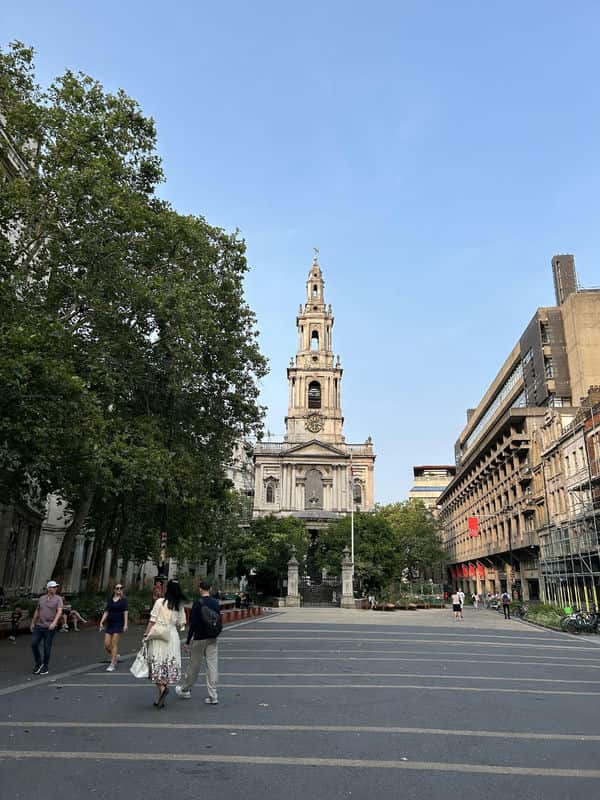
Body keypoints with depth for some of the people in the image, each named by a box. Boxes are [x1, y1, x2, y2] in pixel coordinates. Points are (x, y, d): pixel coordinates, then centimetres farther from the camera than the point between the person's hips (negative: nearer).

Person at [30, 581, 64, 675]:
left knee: (47, 647, 1)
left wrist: (54, 622, -30)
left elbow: (59, 611, -17)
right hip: (39, 626, 4)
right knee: (34, 644, -4)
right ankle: (38, 663, 17)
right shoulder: (42, 598, 9)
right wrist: (33, 623, 20)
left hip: (50, 627, -4)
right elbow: (37, 611, 19)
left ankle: (45, 667, 16)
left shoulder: (58, 599, -5)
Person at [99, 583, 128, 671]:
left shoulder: (123, 600, -1)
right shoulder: (110, 599, 9)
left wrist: (125, 624, -13)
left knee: (114, 644, -6)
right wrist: (101, 622, 5)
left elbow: (125, 612, -5)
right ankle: (116, 656, 28)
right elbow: (106, 612, 12)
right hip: (109, 624, 4)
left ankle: (112, 664, 4)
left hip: (118, 624, -4)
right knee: (106, 645, 1)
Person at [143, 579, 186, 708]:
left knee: (157, 664, 4)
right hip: (173, 636, 4)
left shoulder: (160, 601, -7)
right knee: (169, 664, 9)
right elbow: (181, 624, 6)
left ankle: (162, 688, -17)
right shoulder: (180, 605, 5)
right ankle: (161, 698, 13)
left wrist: (146, 635, 1)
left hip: (158, 636, -4)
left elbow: (152, 621, -6)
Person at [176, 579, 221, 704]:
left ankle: (185, 689, 31)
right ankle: (213, 696, 5)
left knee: (194, 665, 12)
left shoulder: (197, 603, -13)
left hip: (199, 638, -4)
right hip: (212, 639, 4)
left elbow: (193, 624, -15)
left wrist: (187, 642, -9)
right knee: (212, 666, 4)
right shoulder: (216, 603, 2)